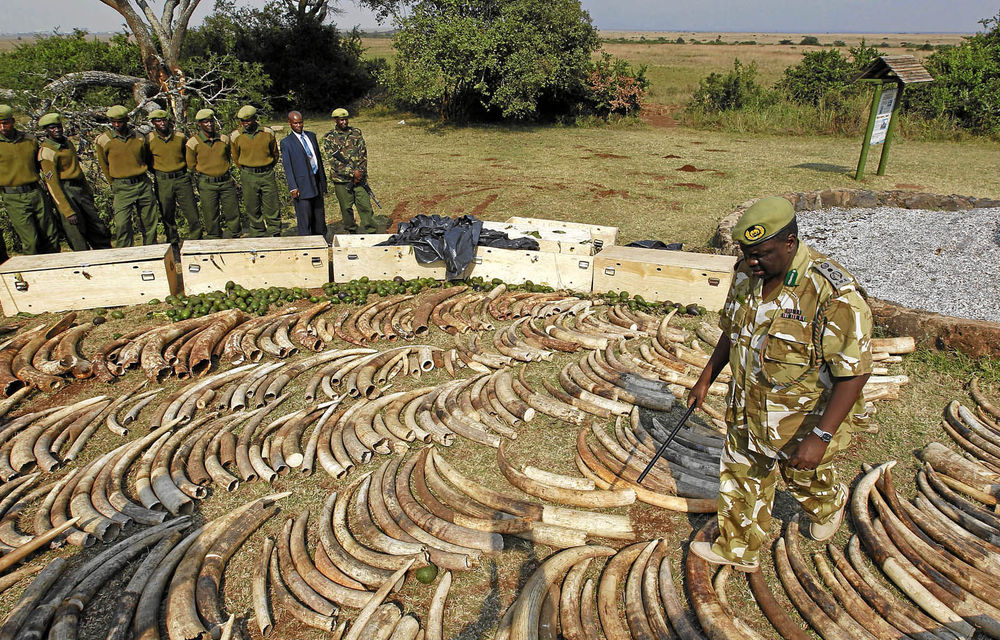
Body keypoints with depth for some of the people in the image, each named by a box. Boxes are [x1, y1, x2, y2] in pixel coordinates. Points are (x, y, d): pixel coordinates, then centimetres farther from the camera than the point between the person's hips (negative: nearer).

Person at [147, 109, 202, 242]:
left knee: (192, 212, -2)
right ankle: (173, 243, 19)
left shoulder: (180, 136, 2)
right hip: (162, 182, -1)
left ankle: (196, 240, 11)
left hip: (182, 179, 1)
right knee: (167, 215, 6)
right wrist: (157, 172, 8)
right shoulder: (149, 139, -2)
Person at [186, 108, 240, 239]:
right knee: (211, 218, 2)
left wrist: (223, 171, 13)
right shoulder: (193, 142, -4)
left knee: (233, 213, 4)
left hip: (226, 181, 3)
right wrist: (206, 172, 8)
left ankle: (233, 239, 19)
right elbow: (191, 165, 4)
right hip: (207, 184, -3)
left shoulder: (224, 139, 5)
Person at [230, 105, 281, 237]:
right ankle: (257, 236, 14)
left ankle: (276, 235, 9)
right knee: (253, 210, 4)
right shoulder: (235, 136, 0)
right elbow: (236, 158, 14)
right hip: (248, 177, 0)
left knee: (272, 208, 0)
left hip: (267, 175, 0)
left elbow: (275, 153, 14)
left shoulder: (268, 133, 0)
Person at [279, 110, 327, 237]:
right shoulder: (286, 142, -2)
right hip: (302, 186, -5)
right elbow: (287, 166, -7)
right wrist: (293, 187, -15)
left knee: (319, 218, 11)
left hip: (317, 183, 5)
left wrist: (323, 181, 16)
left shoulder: (311, 136, 14)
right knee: (304, 219, -5)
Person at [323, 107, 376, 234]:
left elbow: (363, 154, 3)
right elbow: (334, 160, -8)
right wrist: (352, 172, -15)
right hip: (341, 179, -1)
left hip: (359, 177, 2)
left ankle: (370, 233, 2)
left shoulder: (356, 132, 9)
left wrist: (360, 172, -10)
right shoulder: (329, 138, 0)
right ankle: (351, 232, 20)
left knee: (365, 206, -3)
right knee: (346, 208, 6)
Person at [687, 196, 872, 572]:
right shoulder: (747, 274, -7)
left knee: (806, 481, 23)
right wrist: (706, 379, 12)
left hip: (806, 417, -5)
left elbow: (854, 372, -27)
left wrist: (821, 437, -30)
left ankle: (830, 506, 59)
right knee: (741, 482, 19)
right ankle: (736, 550, 41)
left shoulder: (833, 293, -30)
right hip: (747, 411, 6)